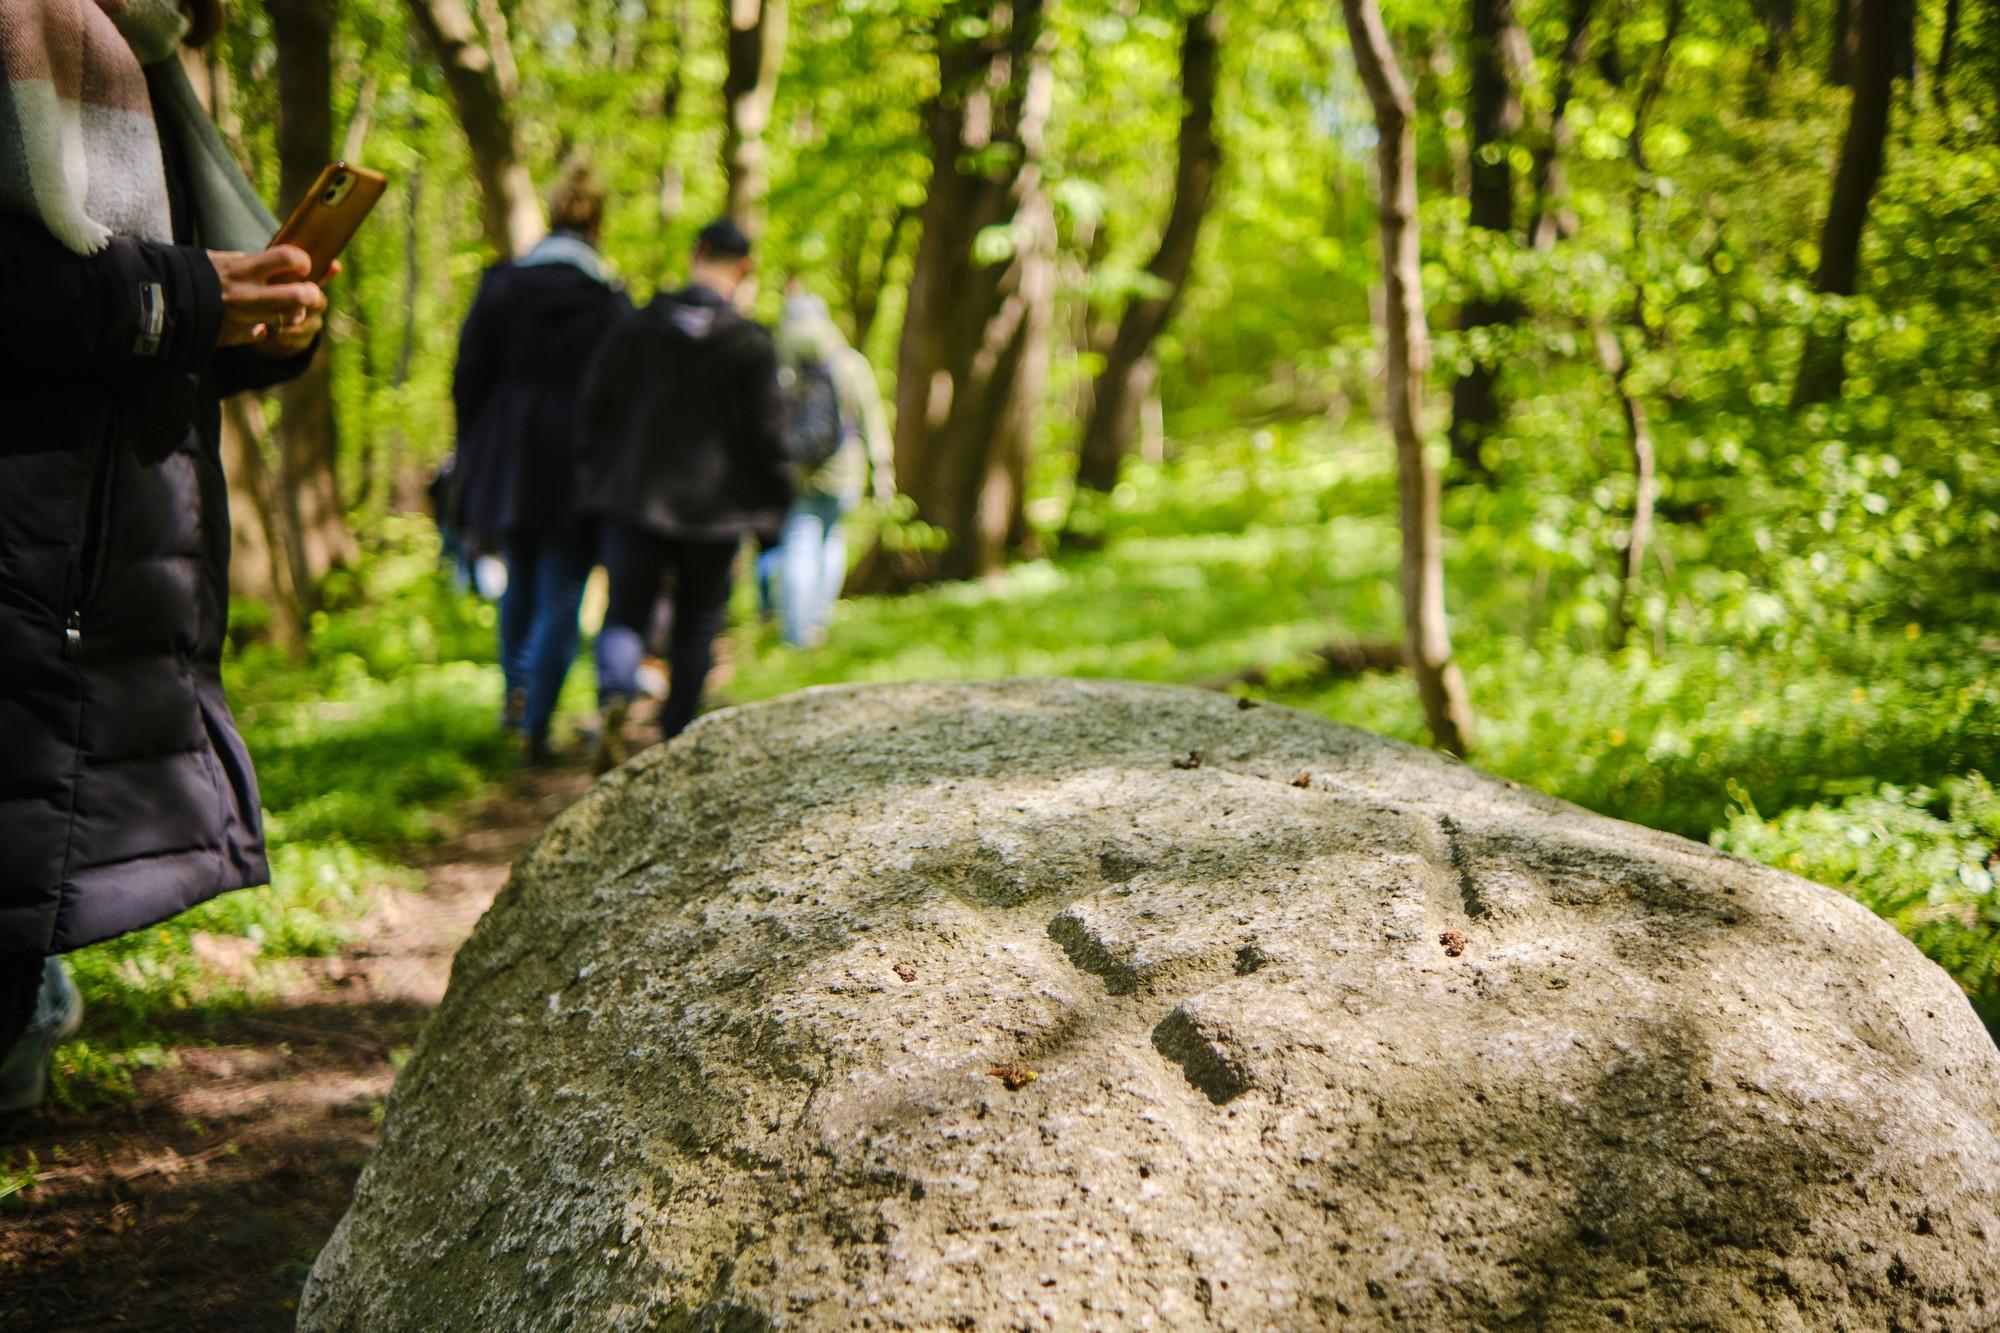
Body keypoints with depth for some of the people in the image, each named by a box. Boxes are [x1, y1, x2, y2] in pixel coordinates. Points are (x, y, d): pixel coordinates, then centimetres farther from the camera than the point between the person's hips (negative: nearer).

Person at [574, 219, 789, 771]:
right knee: (696, 626, 12)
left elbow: (594, 407, 5)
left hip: (633, 499, 1)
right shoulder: (750, 344, -8)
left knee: (624, 614, 4)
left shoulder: (634, 329, 1)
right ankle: (674, 740, 16)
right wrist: (772, 503, 4)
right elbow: (762, 433, -8)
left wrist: (597, 475, 19)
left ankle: (613, 695, -25)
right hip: (714, 507, -1)